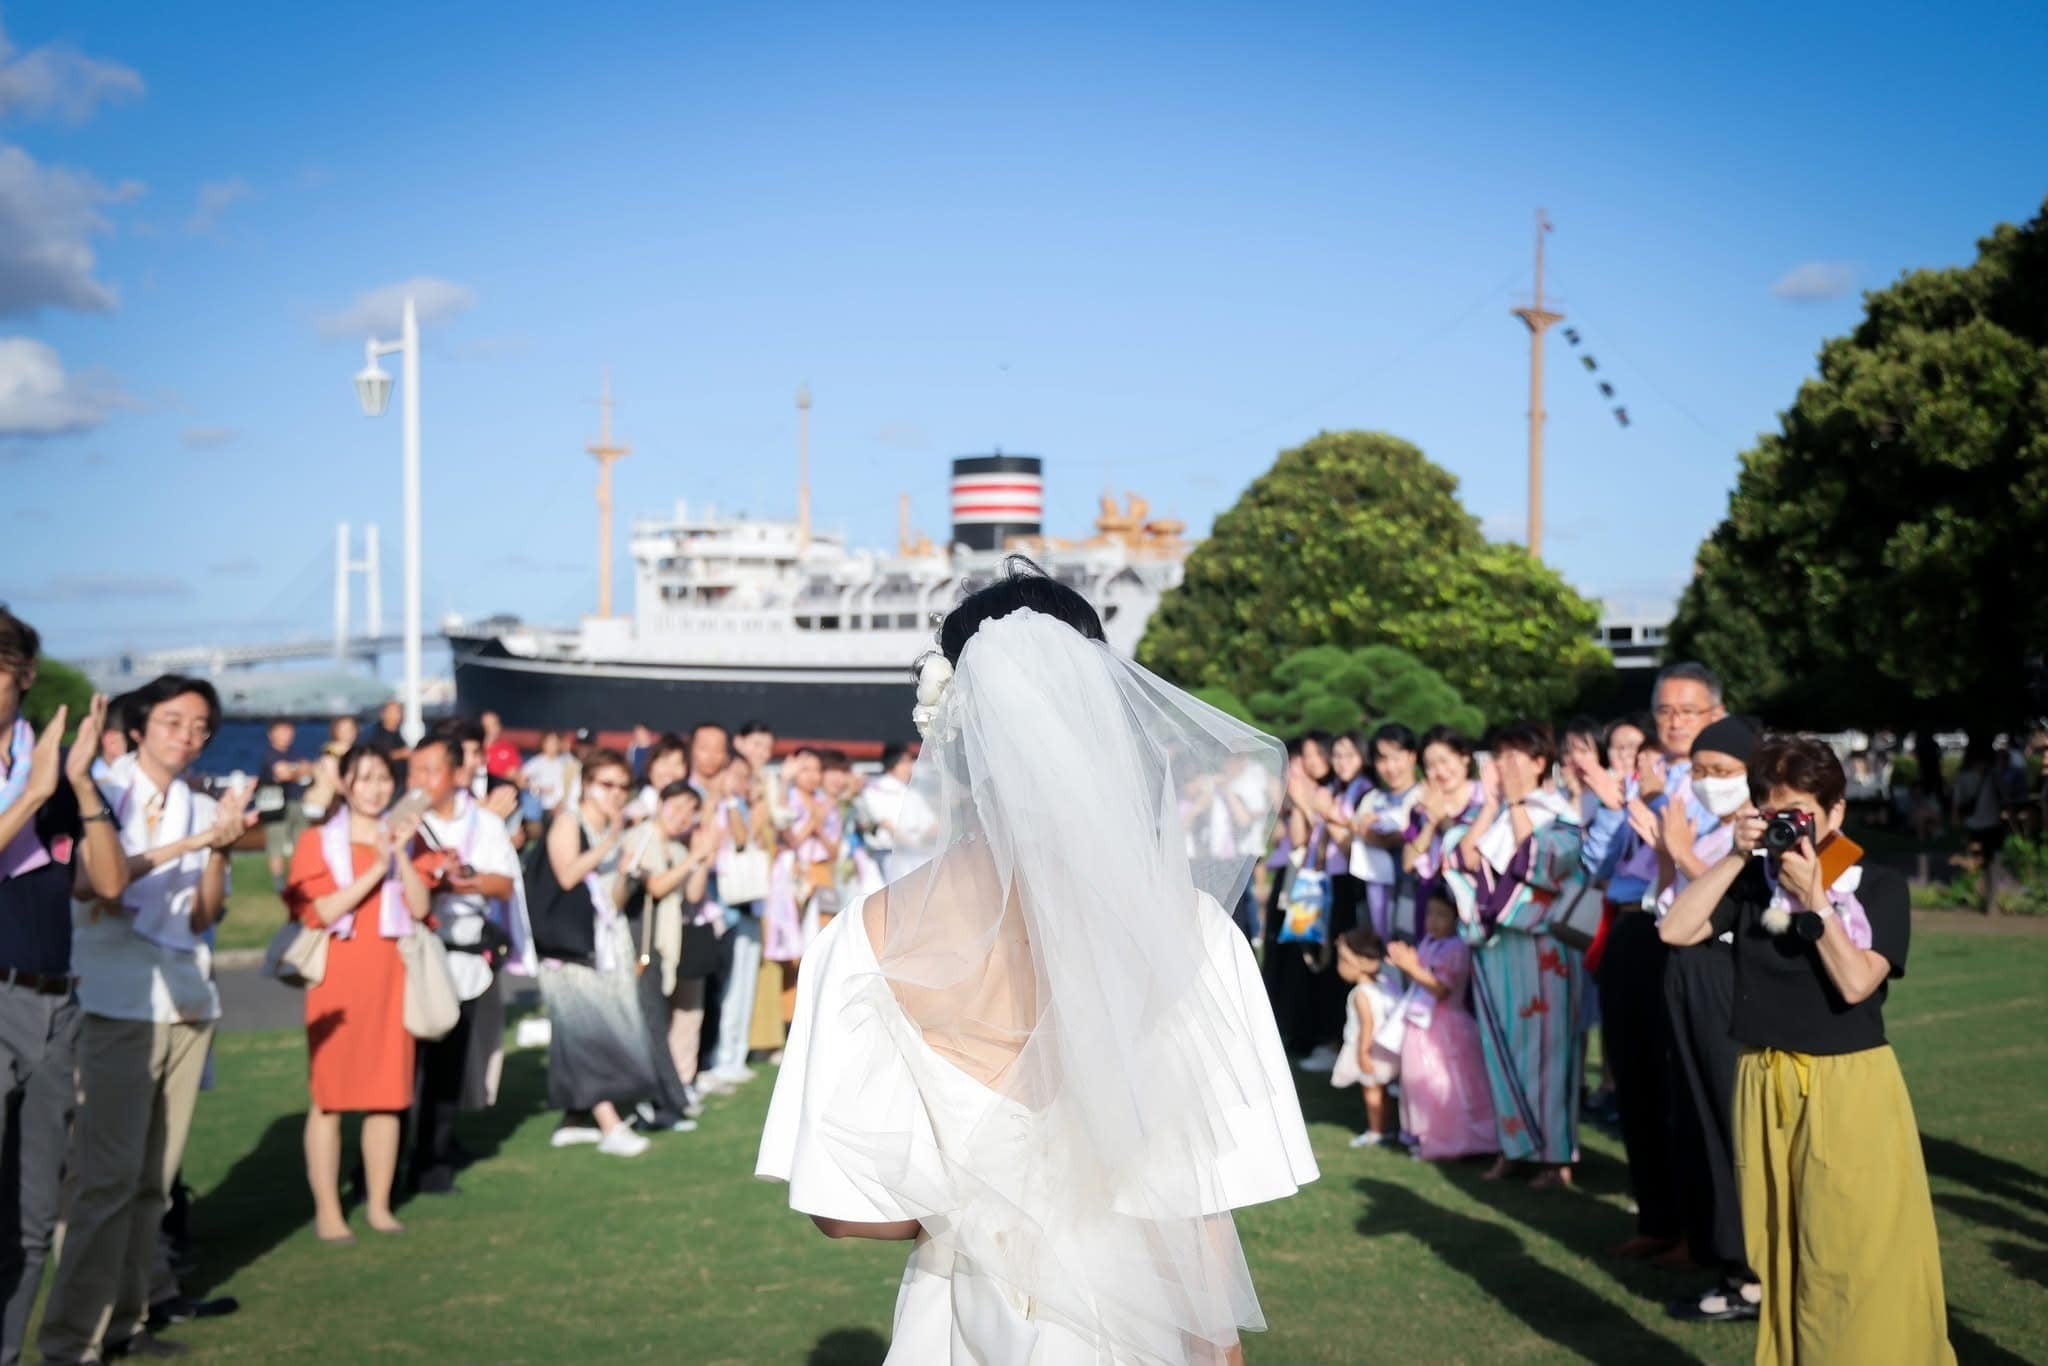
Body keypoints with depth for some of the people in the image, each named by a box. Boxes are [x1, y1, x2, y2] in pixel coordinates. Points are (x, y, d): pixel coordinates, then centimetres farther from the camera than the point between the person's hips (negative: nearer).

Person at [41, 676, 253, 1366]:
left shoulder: (204, 810, 12)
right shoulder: (104, 795, 0)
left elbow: (203, 917, 5)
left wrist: (222, 846, -10)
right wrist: (188, 844, -18)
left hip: (187, 1003, 5)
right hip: (118, 1003, -5)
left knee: (153, 1178, 7)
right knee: (106, 1176, -11)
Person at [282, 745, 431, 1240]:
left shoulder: (400, 836, 15)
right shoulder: (318, 840, 2)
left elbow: (420, 907, 3)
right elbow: (320, 911, -11)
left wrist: (402, 854, -9)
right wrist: (377, 869, -15)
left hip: (391, 975, 4)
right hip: (338, 974, -4)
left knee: (388, 1094, 4)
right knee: (328, 1094, -2)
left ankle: (379, 1205, 12)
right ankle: (327, 1210, 1)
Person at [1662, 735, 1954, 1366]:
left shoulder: (1880, 887, -7)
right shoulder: (1754, 881, 2)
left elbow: (1856, 983, -18)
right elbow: (1676, 930, -9)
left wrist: (1813, 897, -18)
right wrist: (1736, 856, -12)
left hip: (1849, 1089, -4)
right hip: (1765, 1085, 4)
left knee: (1850, 1260, 0)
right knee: (1778, 1250, 14)